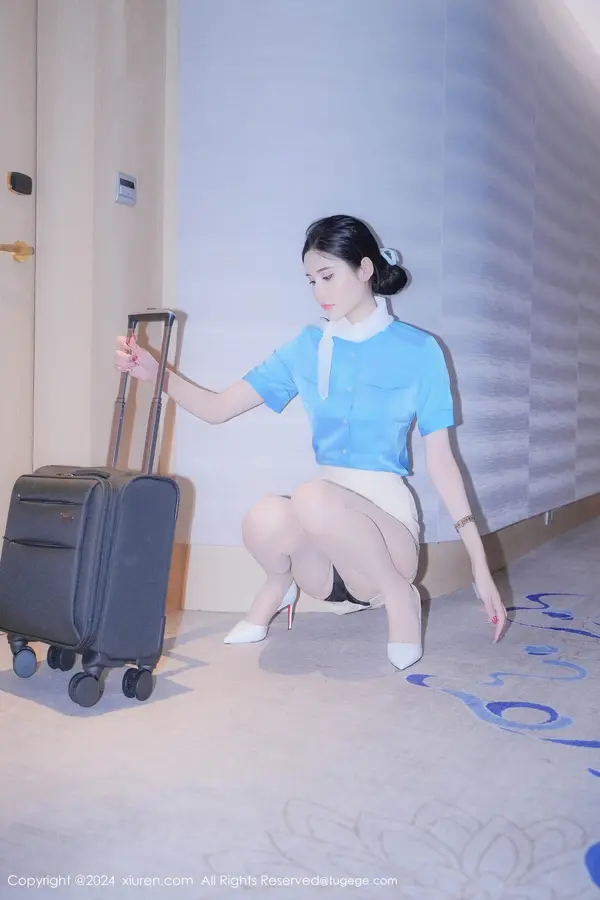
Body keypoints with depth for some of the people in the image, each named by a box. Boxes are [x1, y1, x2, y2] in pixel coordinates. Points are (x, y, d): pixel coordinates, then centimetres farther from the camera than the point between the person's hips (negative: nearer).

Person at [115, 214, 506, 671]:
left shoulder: (418, 350, -1)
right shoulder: (307, 347, 8)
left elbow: (440, 457, -3)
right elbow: (216, 408, 7)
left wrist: (481, 566, -7)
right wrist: (157, 373, -11)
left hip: (386, 521, -2)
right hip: (324, 532, 3)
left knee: (312, 497, -35)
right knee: (266, 518, -33)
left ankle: (399, 594, -10)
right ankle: (280, 583, 2)